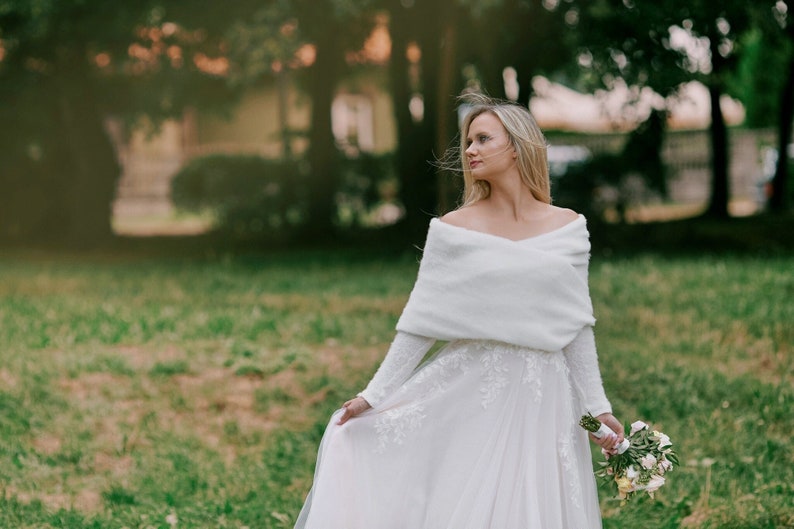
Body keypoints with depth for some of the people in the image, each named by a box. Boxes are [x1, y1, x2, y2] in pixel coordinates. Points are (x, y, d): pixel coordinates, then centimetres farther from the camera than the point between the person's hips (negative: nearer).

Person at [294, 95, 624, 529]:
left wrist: (598, 408, 1)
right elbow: (420, 323, -1)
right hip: (470, 395, -1)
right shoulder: (454, 230, -1)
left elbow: (577, 328, 4)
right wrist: (373, 395, -5)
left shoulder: (567, 229, 2)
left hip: (540, 401, 1)